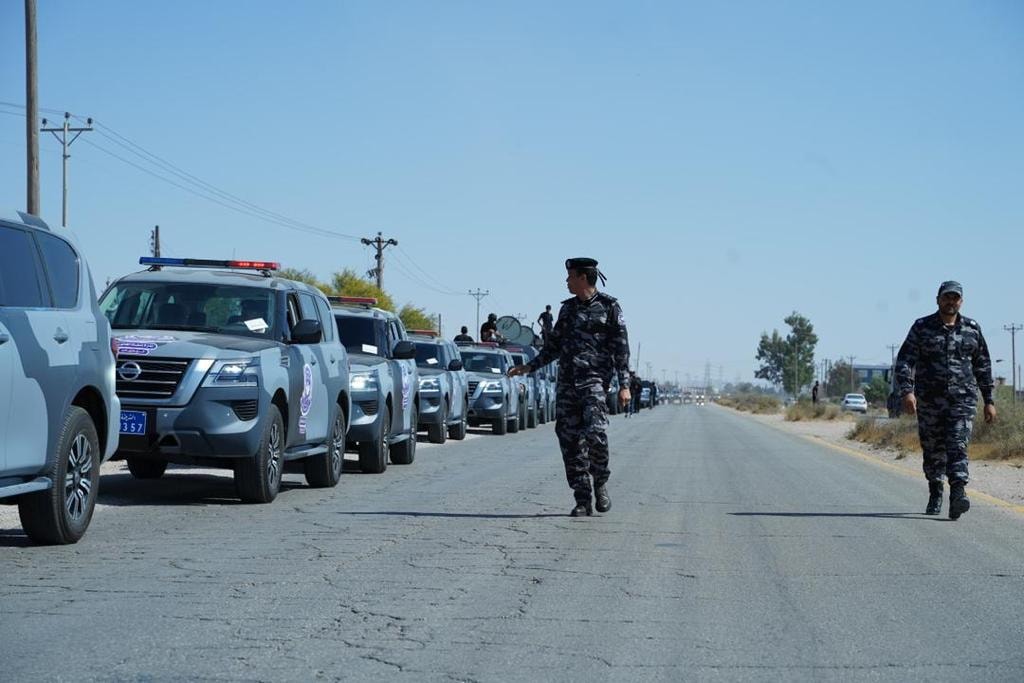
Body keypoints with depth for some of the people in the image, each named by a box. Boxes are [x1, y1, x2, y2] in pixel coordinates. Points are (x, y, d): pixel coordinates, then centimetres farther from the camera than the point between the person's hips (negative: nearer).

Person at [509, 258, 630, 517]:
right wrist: (530, 367, 17)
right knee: (569, 439, -1)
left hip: (595, 379, -5)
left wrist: (624, 384, -9)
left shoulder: (608, 306, 0)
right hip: (567, 381, 6)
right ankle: (583, 500, 4)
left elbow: (621, 347, -2)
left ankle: (600, 483, 3)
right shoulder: (568, 308, 17)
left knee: (594, 433, -21)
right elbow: (554, 345, 25)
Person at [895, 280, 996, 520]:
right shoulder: (922, 327, 3)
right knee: (932, 450, 7)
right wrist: (907, 391, -19)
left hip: (963, 399, 0)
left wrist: (989, 401, 12)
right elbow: (905, 361, -4)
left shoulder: (972, 329, 9)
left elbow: (983, 366, 15)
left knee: (958, 446, -14)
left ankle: (958, 495, -26)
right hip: (929, 399, 0)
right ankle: (935, 495, 26)